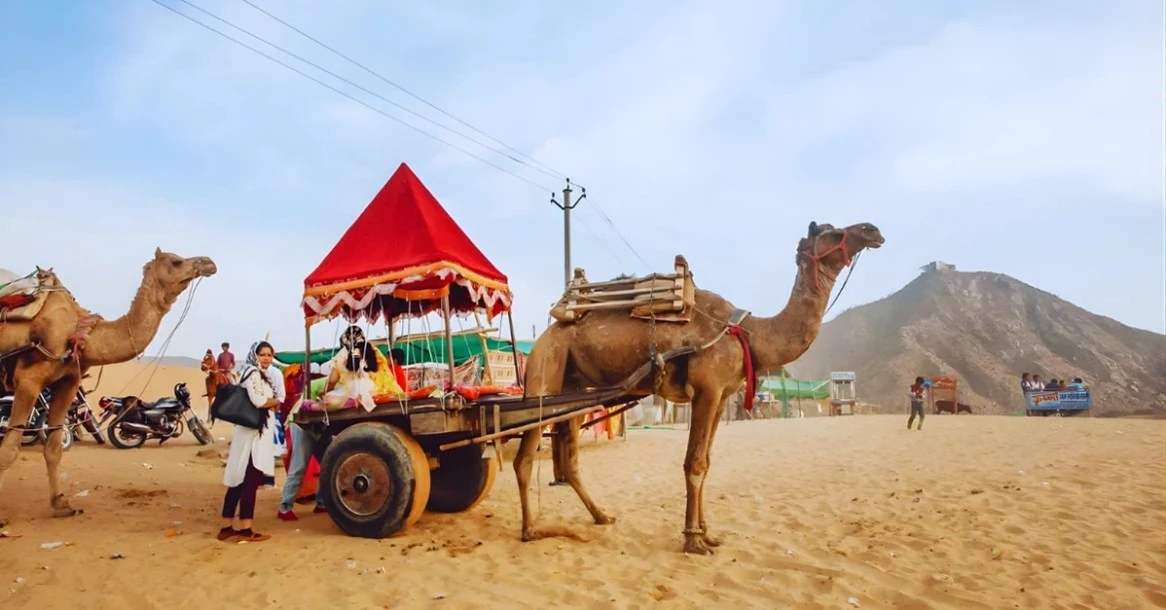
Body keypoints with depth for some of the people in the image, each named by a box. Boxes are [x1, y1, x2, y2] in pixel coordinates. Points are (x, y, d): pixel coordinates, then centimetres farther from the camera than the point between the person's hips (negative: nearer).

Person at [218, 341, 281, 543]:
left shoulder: (264, 376, 20)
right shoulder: (253, 373, -10)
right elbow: (258, 401, -22)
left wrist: (271, 403, 1)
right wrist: (275, 402, -6)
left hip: (260, 432, 10)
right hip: (253, 432, -10)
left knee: (239, 481, 12)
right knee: (250, 481, -6)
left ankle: (227, 528, 18)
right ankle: (245, 530, -2)